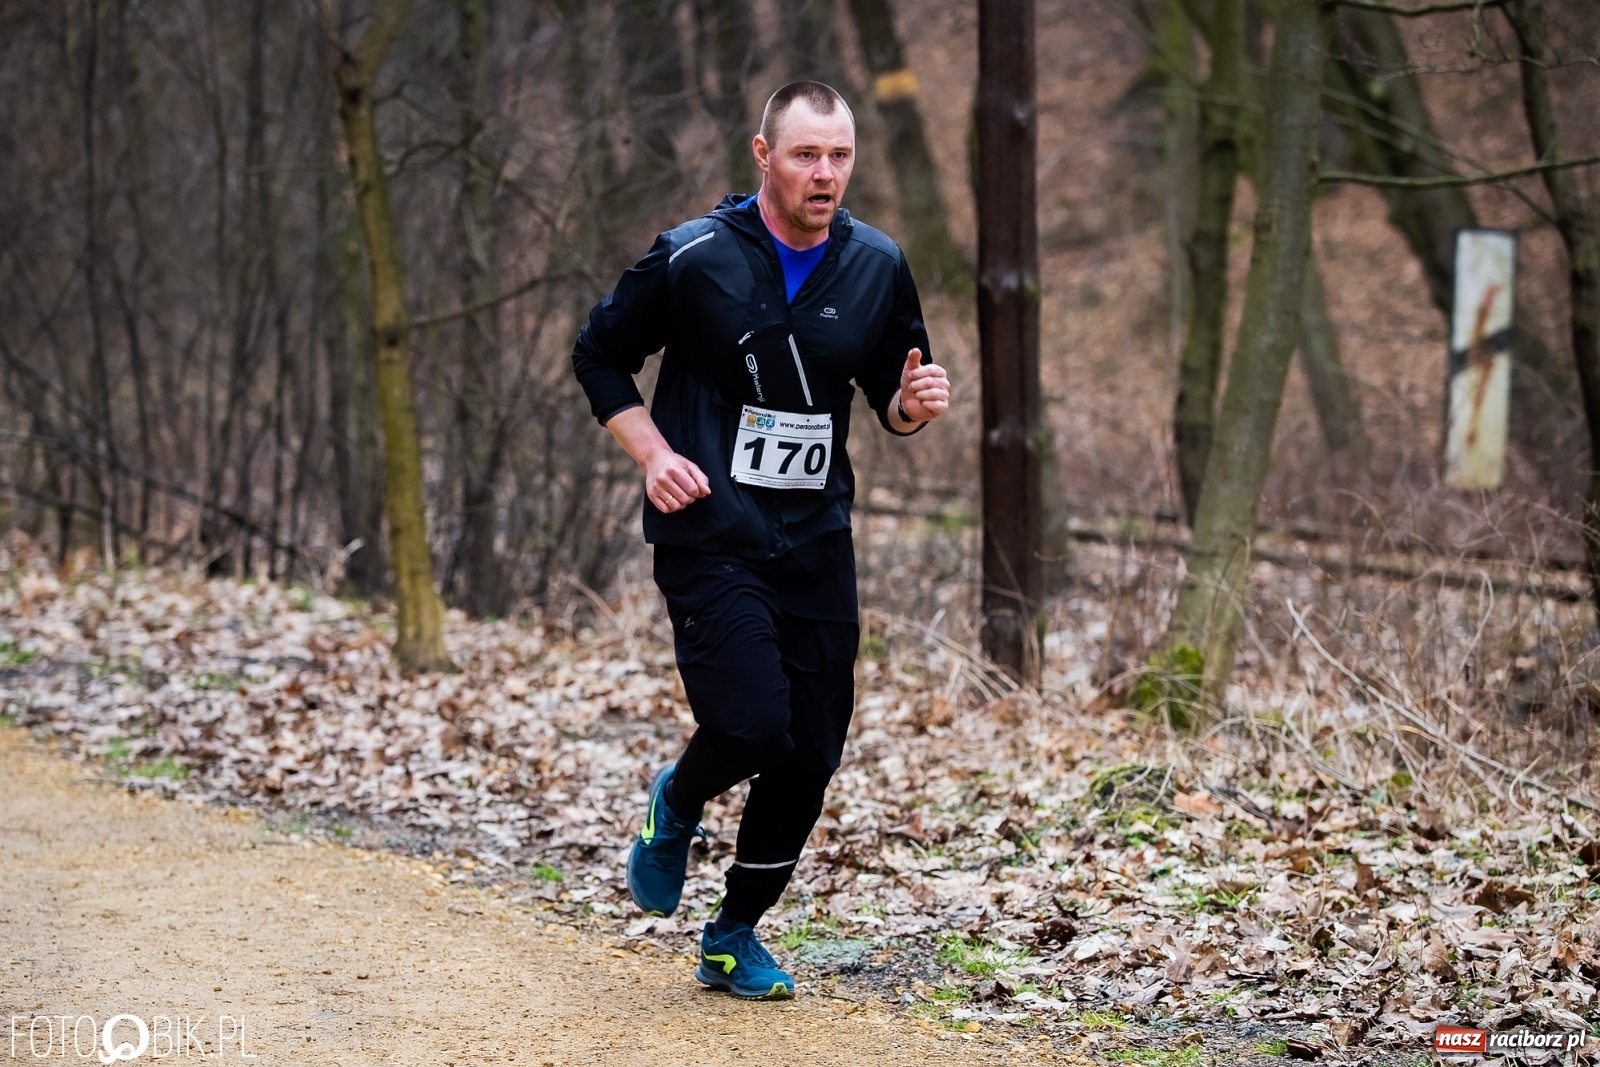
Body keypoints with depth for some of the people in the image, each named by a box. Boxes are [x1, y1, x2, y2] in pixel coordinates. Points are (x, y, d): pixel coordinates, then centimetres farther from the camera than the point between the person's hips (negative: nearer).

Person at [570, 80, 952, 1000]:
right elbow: (601, 355, 5)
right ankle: (678, 804, 16)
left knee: (811, 756, 3)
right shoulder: (692, 258, -7)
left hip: (817, 544, 4)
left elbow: (890, 397, 15)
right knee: (752, 724, -20)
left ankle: (735, 937, 23)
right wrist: (653, 453, -8)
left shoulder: (878, 267, 3)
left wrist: (915, 402, -8)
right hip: (710, 535, -4)